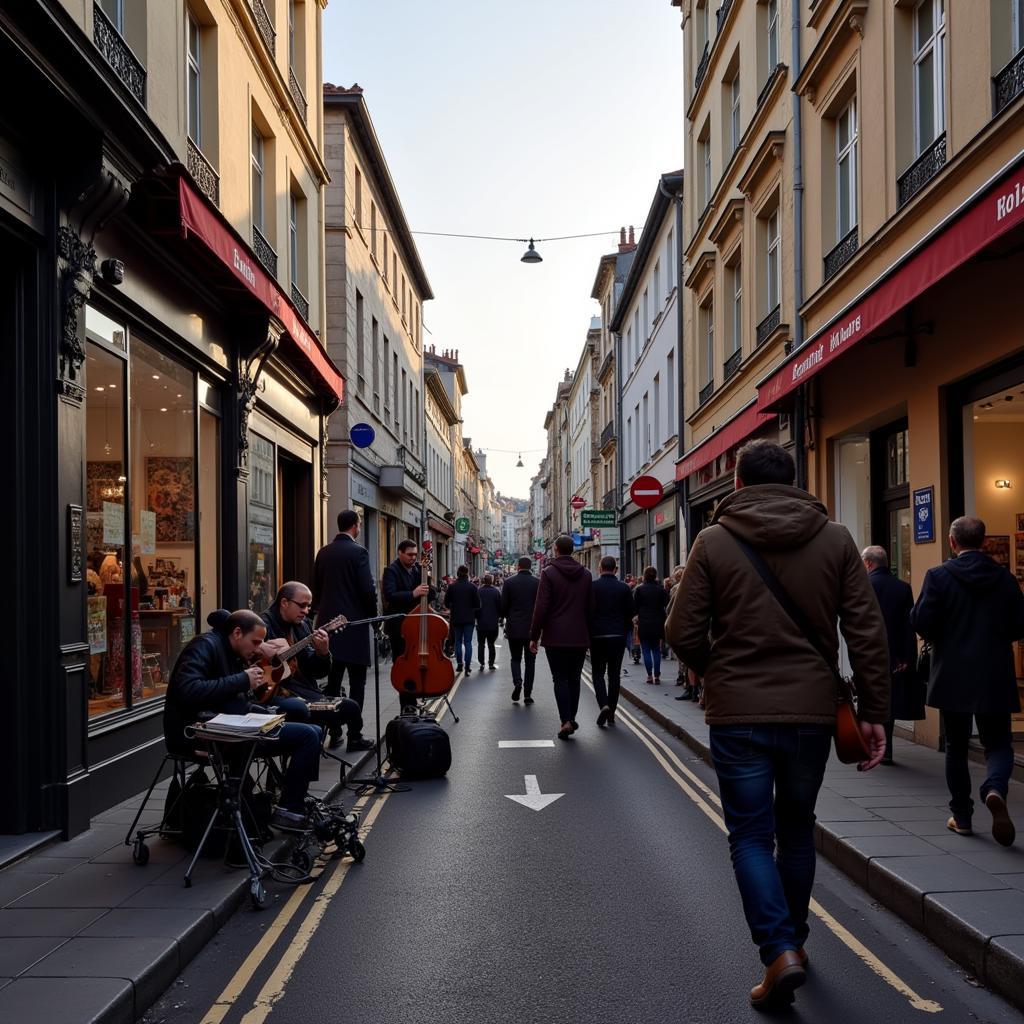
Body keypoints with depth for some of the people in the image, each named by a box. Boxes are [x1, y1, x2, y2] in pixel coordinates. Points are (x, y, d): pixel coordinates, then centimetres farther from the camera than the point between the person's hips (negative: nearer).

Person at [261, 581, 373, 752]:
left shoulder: (301, 626, 12)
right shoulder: (264, 625, -12)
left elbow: (316, 672, 12)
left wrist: (322, 652, -7)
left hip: (304, 691, 7)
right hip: (275, 694, -7)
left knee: (349, 707, 4)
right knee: (300, 709, -33)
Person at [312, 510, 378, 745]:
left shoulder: (323, 552, 8)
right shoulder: (358, 552, -11)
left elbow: (316, 587, 12)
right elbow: (368, 589, -14)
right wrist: (372, 615, 1)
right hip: (354, 624, -6)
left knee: (332, 681, 11)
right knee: (357, 682, 0)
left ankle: (333, 732, 15)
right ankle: (354, 735, 0)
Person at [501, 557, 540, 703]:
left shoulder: (509, 582, -4)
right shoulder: (538, 583, -4)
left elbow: (503, 606, -3)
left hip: (514, 627, 0)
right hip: (532, 628, 0)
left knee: (515, 659, 12)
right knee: (530, 661, 8)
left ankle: (517, 682, -14)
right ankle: (527, 694, 6)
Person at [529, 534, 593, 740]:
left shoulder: (549, 573, -7)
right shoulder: (585, 575, 6)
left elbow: (541, 607, -11)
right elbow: (589, 607, 8)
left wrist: (534, 636, -5)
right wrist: (588, 632, 15)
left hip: (555, 637, -3)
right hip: (580, 637, 3)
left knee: (560, 678, 0)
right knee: (574, 678, 13)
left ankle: (565, 721, -10)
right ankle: (572, 718, 17)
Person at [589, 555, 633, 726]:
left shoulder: (592, 586, -6)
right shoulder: (624, 588, 0)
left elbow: (587, 611, -6)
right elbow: (630, 612, 3)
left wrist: (587, 633, 7)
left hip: (597, 635, -2)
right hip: (618, 636, 2)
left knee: (598, 673, 8)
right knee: (614, 674, 10)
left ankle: (603, 704, -15)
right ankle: (611, 713, 10)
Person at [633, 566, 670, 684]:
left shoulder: (639, 589, -6)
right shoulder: (661, 589, -1)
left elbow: (634, 607, -3)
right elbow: (666, 605, 1)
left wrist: (636, 617, 14)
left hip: (644, 624, -2)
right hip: (658, 623, 2)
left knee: (646, 649, 5)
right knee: (656, 650, 10)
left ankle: (650, 675, 0)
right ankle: (657, 675, 5)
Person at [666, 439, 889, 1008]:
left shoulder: (714, 542, -4)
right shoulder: (835, 540, 0)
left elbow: (684, 633, -5)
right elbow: (868, 633, -3)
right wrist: (875, 713, 3)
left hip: (738, 714, -2)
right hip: (812, 710, 2)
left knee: (752, 837, 7)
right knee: (796, 831, 20)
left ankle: (780, 951, -8)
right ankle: (794, 939, 32)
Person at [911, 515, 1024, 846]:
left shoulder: (938, 577, -8)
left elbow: (921, 621, -14)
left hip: (952, 678, -1)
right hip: (996, 679, 1)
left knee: (956, 748, 12)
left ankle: (961, 817, 17)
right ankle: (995, 788, -22)